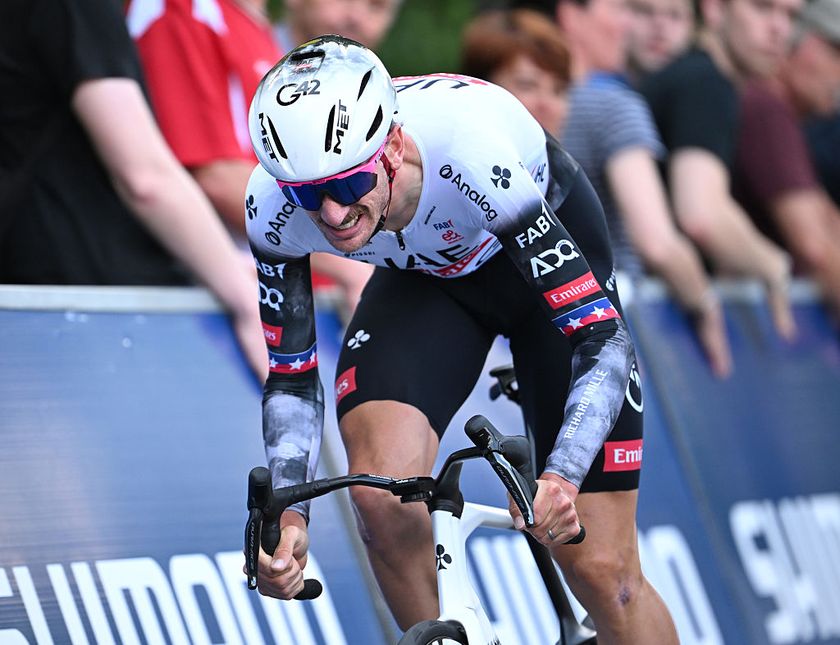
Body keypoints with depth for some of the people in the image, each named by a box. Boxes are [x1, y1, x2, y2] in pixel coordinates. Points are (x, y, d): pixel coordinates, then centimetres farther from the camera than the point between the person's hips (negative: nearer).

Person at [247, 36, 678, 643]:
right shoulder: (276, 206, -29)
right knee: (383, 497, -26)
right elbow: (292, 377, -15)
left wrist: (562, 478, -52)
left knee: (601, 572, -8)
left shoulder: (468, 154, -41)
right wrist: (288, 516, -30)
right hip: (425, 272, 3)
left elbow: (604, 338, -38)